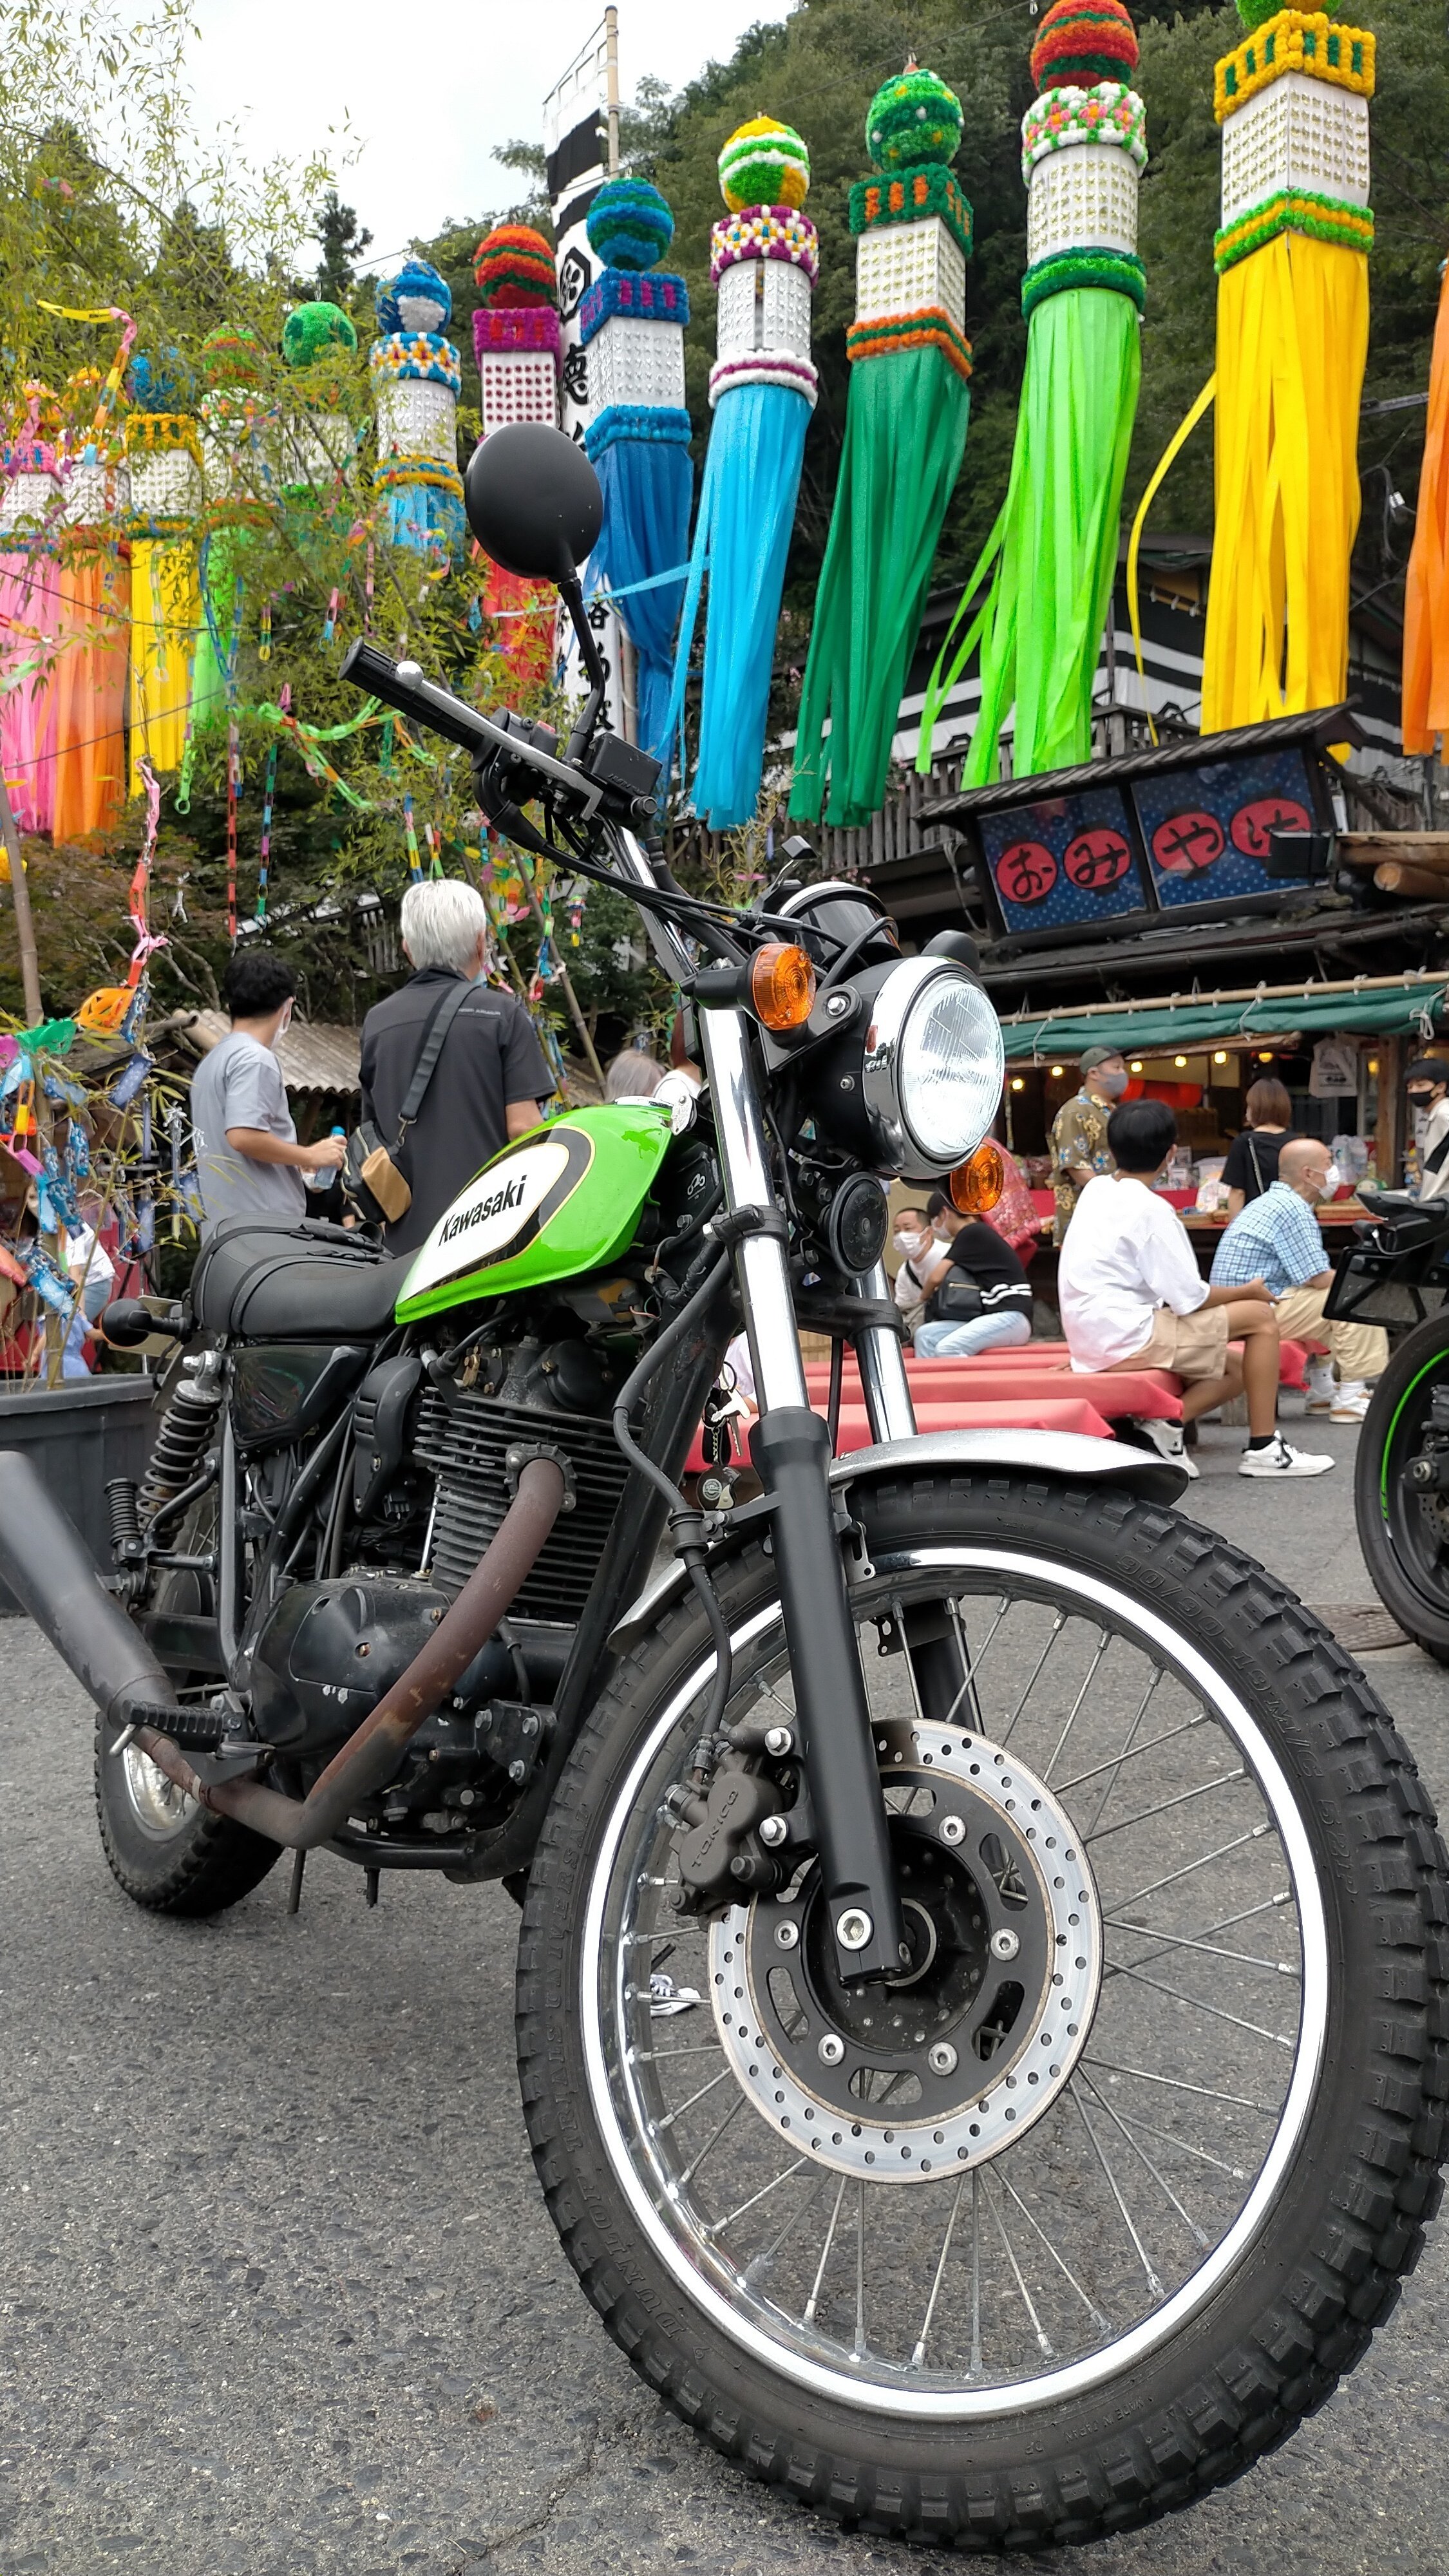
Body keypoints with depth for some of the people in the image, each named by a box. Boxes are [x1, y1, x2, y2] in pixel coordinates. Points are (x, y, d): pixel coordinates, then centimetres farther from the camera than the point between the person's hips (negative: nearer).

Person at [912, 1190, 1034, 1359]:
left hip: (1011, 1316, -9)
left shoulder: (973, 1233, -5)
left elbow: (936, 1277, -9)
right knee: (926, 1335, -4)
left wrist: (925, 1298, 9)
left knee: (948, 1348, -28)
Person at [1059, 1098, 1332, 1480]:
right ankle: (1262, 1447, 2)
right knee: (1261, 1316, -1)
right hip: (1129, 1337, -9)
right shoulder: (1149, 1209, -16)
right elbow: (1189, 1298, -13)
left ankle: (1163, 1426, -3)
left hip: (1091, 1341, 9)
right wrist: (1248, 1291, 1)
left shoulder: (1095, 1190, 9)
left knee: (1233, 1373, 19)